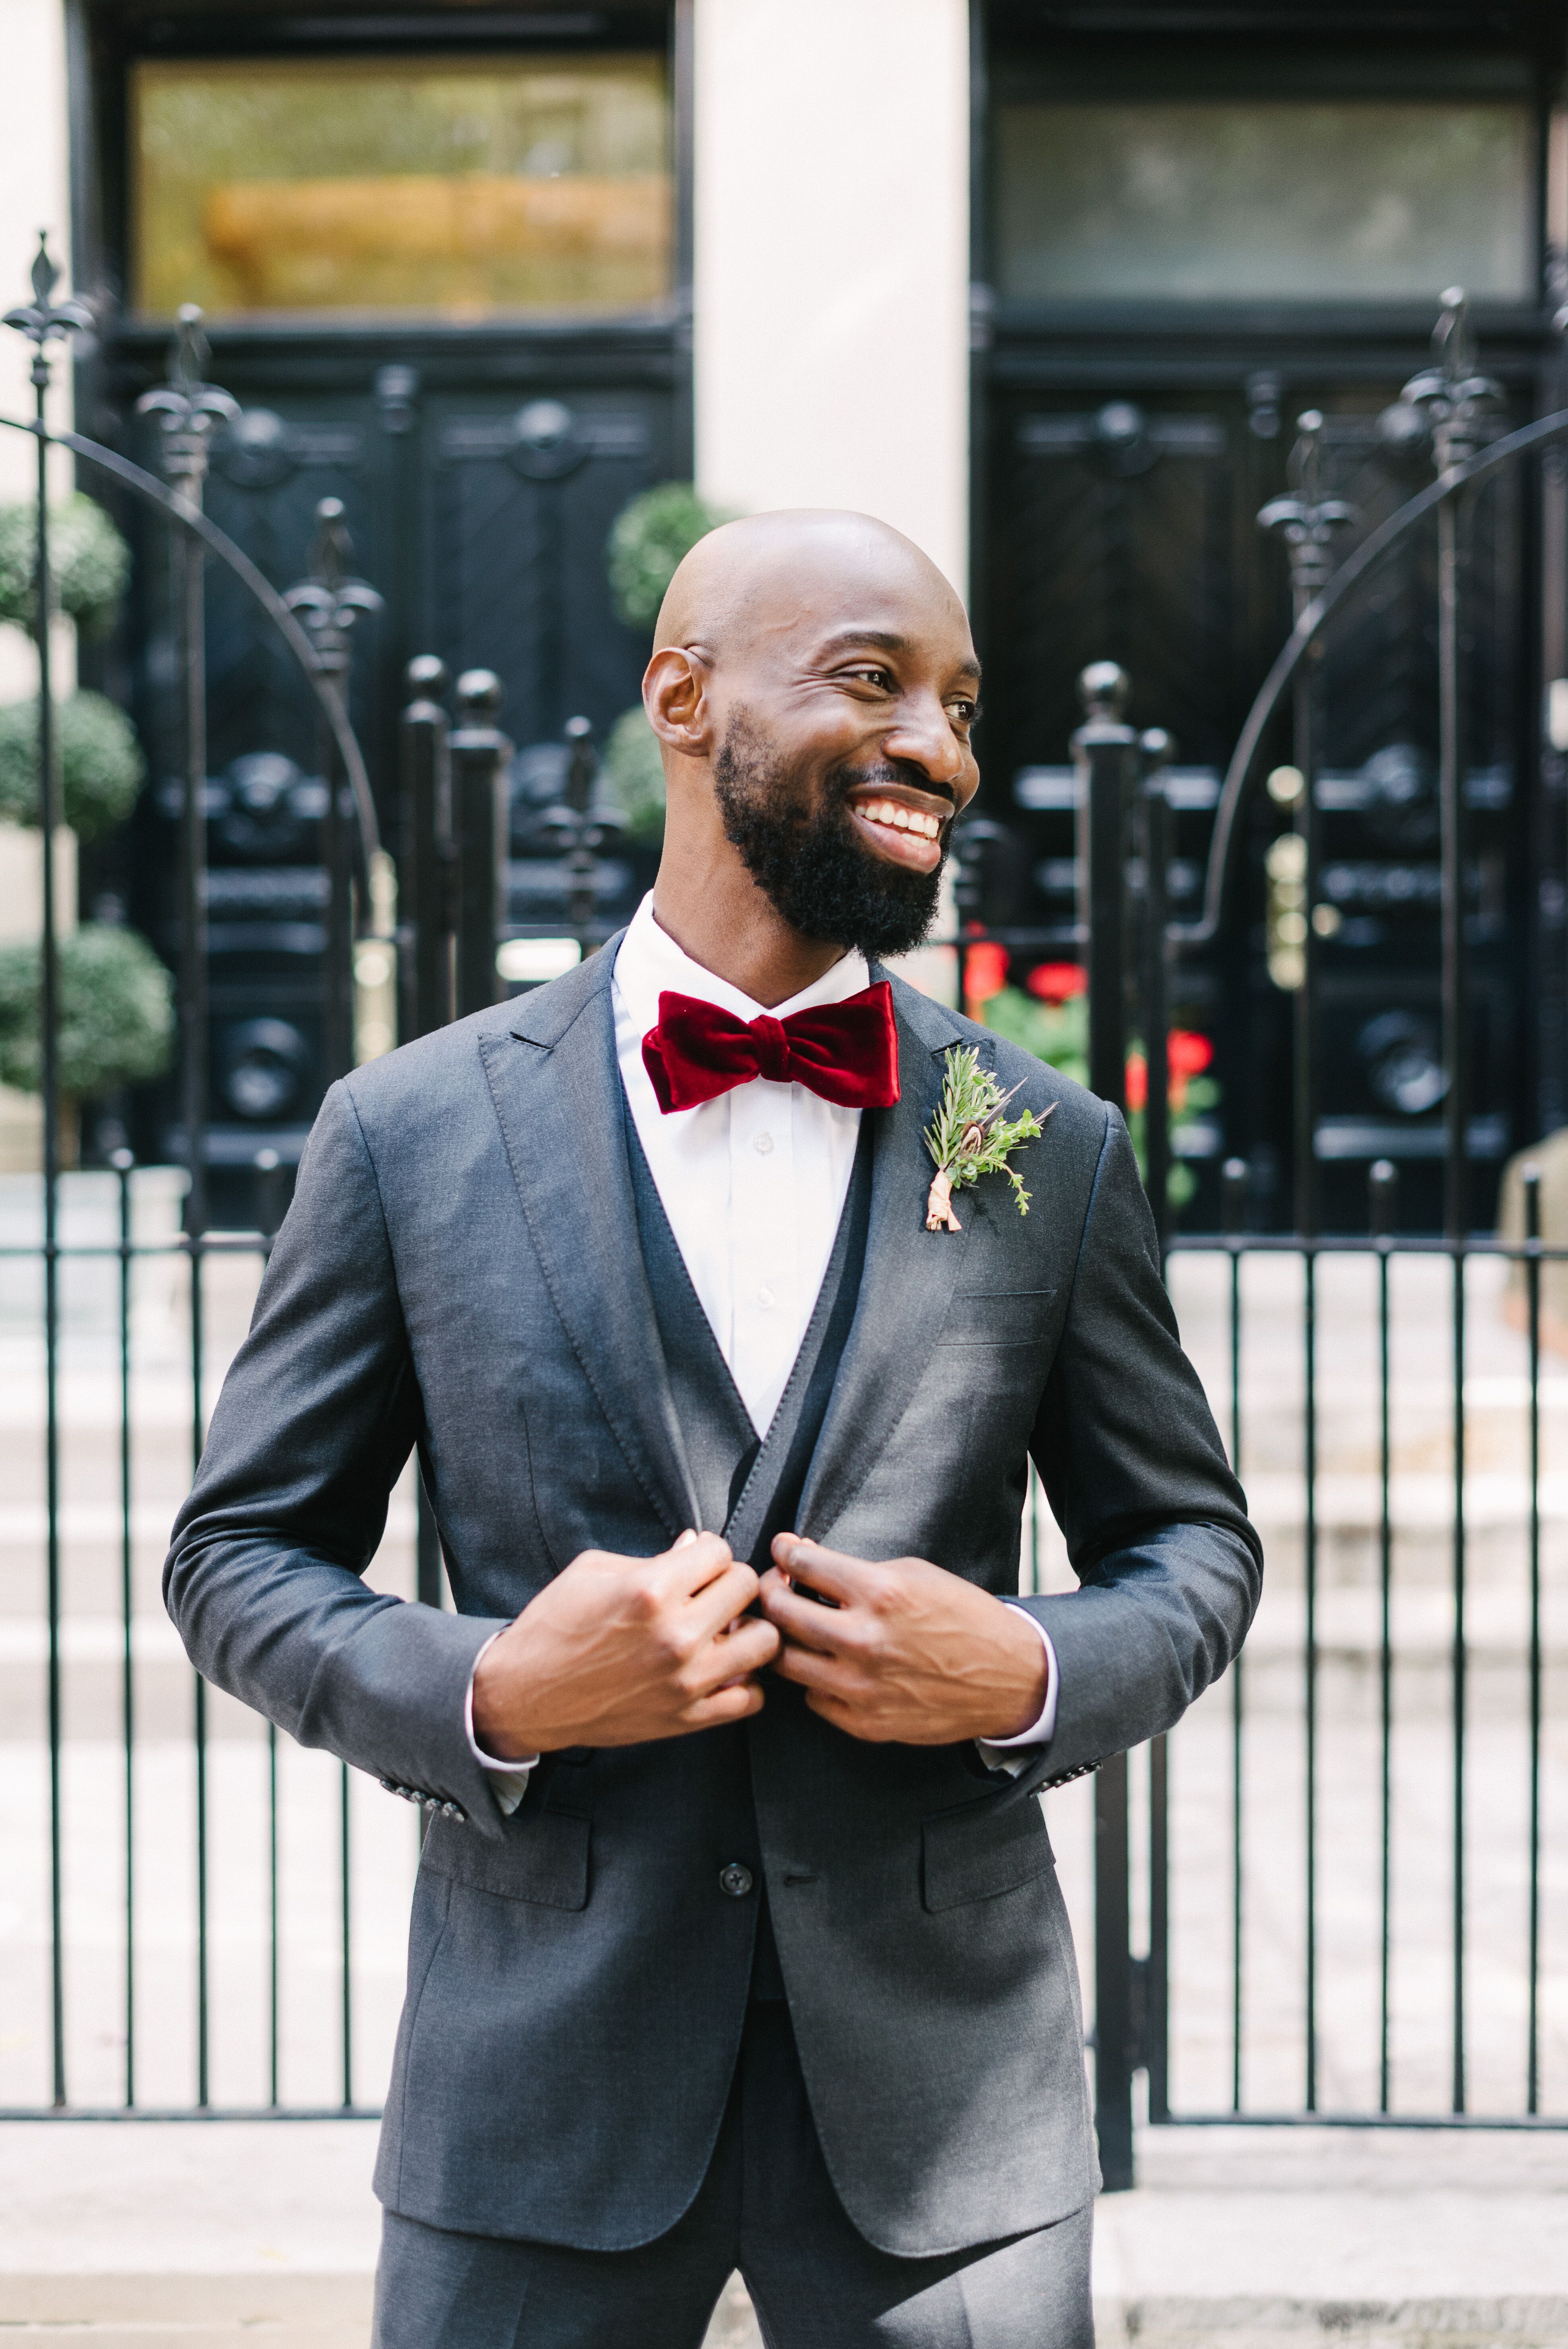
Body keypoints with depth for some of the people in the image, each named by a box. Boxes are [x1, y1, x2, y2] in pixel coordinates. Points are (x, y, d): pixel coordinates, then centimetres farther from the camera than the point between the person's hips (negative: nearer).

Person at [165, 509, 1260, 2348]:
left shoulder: (1056, 1151, 4)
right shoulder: (413, 1133, 0)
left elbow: (1194, 1548, 12)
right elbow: (238, 1552, 5)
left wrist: (1032, 1678, -9)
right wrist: (484, 1695, -14)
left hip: (941, 2096, 1)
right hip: (538, 2085, -1)